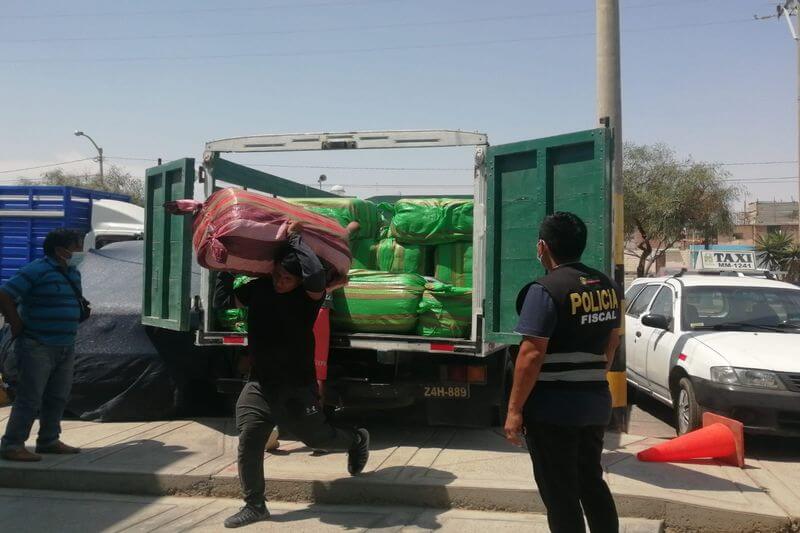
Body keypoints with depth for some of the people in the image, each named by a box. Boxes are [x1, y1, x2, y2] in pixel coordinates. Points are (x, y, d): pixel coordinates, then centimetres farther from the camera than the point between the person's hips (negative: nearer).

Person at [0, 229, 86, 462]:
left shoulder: (73, 273, 12)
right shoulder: (36, 271, -14)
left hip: (66, 348, 8)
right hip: (37, 347, -8)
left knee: (58, 397, 13)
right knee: (29, 398, -5)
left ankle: (49, 440, 24)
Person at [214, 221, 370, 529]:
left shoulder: (308, 296, -15)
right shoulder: (258, 289, 1)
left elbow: (316, 274, -39)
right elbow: (222, 300, 12)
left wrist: (295, 239, -28)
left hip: (297, 387, -4)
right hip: (260, 385, 4)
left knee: (316, 437, 10)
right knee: (248, 441, -4)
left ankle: (357, 440, 42)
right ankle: (254, 506, 10)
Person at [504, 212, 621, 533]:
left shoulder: (546, 290, -17)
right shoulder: (607, 287, 6)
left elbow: (532, 354, -21)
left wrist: (514, 409, -15)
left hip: (553, 409, -7)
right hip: (596, 402, 7)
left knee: (560, 495, 4)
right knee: (591, 482, 22)